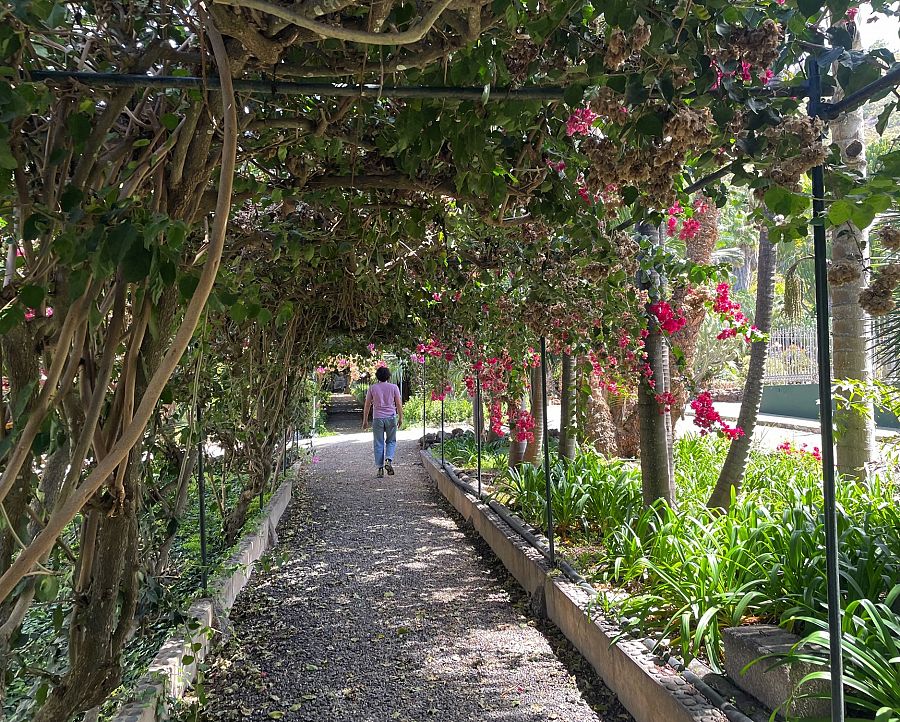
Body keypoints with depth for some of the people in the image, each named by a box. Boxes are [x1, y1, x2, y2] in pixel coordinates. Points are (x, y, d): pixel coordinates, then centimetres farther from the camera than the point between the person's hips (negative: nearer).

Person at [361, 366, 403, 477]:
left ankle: (380, 468, 5)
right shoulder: (393, 387, 1)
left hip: (377, 418, 0)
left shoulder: (372, 388, 2)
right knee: (391, 441, 14)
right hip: (391, 418, 0)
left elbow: (367, 405, 4)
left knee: (378, 444, 6)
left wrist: (365, 420, 10)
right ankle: (389, 461, -8)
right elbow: (398, 404, 0)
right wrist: (400, 418, 10)